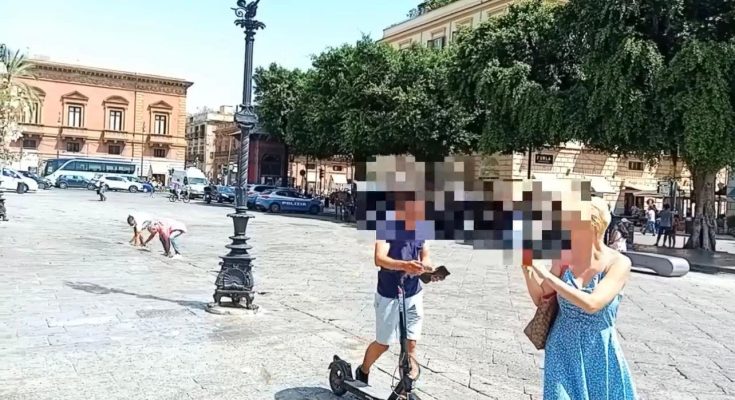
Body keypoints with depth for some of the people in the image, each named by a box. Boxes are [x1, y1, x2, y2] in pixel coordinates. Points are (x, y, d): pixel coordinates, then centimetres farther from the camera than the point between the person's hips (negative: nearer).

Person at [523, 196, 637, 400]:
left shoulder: (618, 263, -16)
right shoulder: (564, 258, -6)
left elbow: (591, 304, -28)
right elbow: (540, 299, 3)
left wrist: (547, 276, -25)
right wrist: (526, 265, -11)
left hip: (600, 354, -2)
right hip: (563, 352, 2)